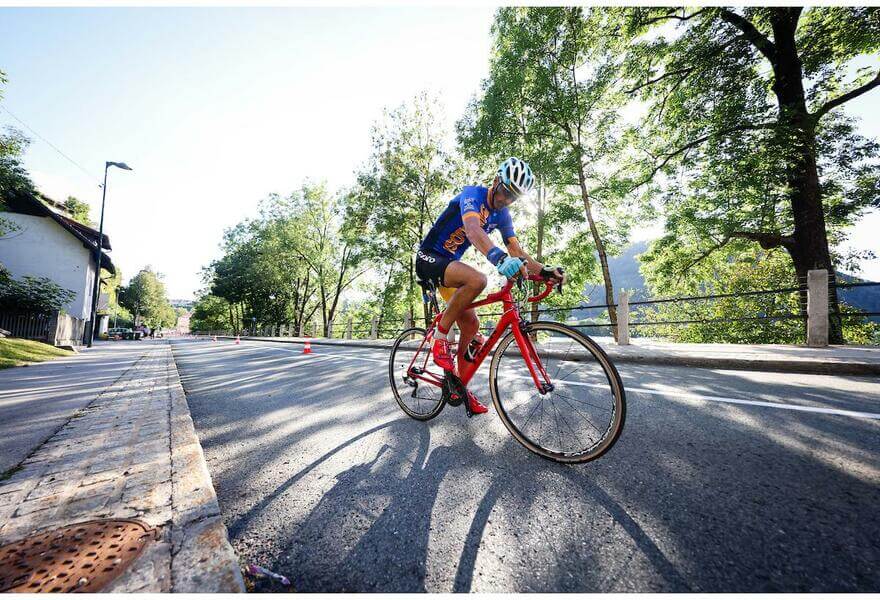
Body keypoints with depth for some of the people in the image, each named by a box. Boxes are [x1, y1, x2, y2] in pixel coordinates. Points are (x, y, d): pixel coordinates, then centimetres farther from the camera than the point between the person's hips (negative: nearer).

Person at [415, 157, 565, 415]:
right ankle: (440, 335, -18)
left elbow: (517, 251, -3)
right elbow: (472, 229, -39)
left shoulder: (502, 215, 6)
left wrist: (545, 271, -21)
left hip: (450, 263, 8)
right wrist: (499, 257, -57)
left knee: (471, 324, 1)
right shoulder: (473, 194, -16)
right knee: (476, 280, -36)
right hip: (429, 257, -8)